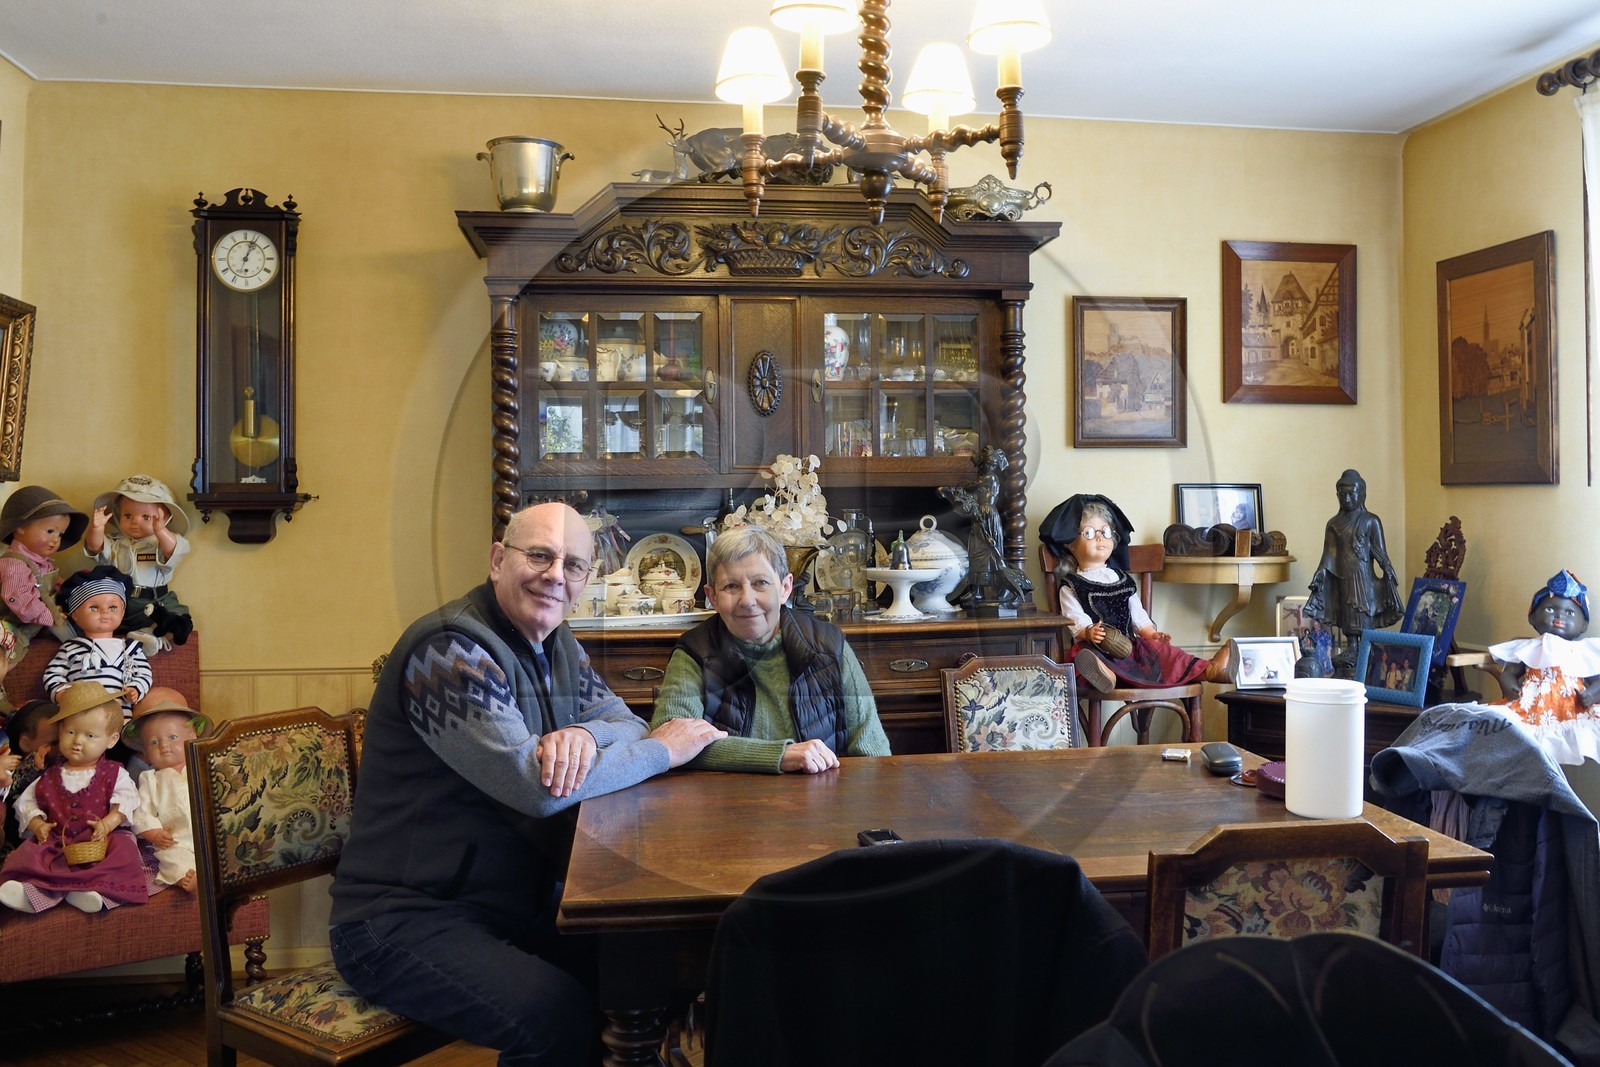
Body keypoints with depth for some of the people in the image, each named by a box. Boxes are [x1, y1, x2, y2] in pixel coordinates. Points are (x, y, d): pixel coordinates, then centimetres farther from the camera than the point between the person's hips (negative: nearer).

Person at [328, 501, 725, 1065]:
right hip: (407, 919, -8)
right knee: (563, 1017, -28)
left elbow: (624, 721, 6)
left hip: (515, 903, 8)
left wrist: (585, 734, -19)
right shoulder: (451, 650, -20)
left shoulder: (557, 645, 8)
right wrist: (662, 751, -14)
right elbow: (537, 785, -27)